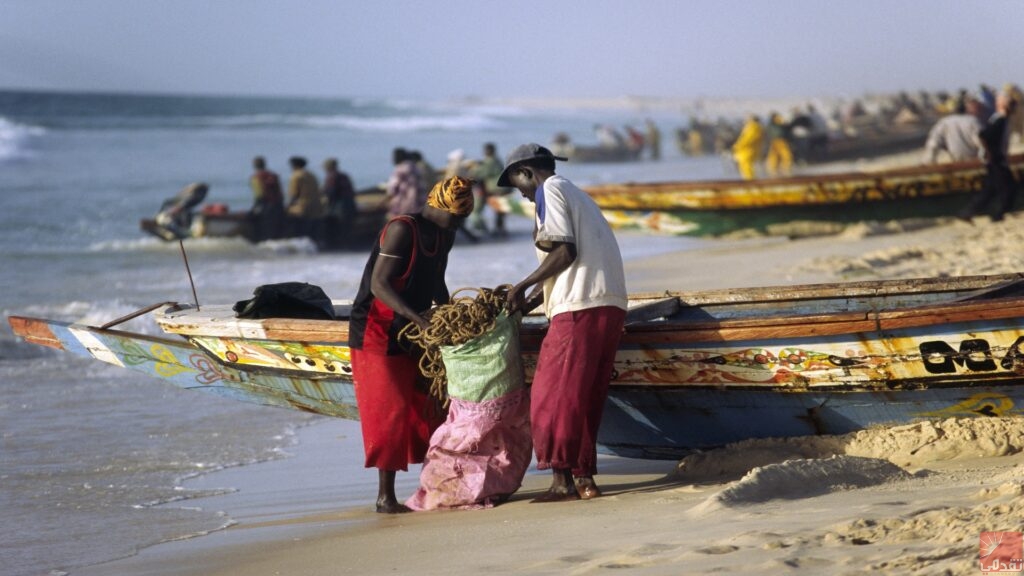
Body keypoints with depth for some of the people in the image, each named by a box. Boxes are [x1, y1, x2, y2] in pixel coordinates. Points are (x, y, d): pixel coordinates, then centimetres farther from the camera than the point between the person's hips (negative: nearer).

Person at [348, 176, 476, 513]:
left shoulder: (445, 235, 6)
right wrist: (419, 319, -35)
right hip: (378, 334, -8)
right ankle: (385, 496, -5)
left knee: (427, 409, 5)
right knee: (389, 412, -9)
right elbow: (379, 285, -26)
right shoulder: (402, 230, -20)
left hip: (411, 335, 8)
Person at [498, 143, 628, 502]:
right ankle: (585, 478, 10)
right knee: (587, 398, 11)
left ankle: (562, 480, -7)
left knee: (554, 395, -5)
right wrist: (528, 303, 19)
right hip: (610, 306, 9)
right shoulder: (576, 195, 28)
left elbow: (564, 252, -13)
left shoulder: (549, 190, 0)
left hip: (579, 308, -9)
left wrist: (523, 287, -5)